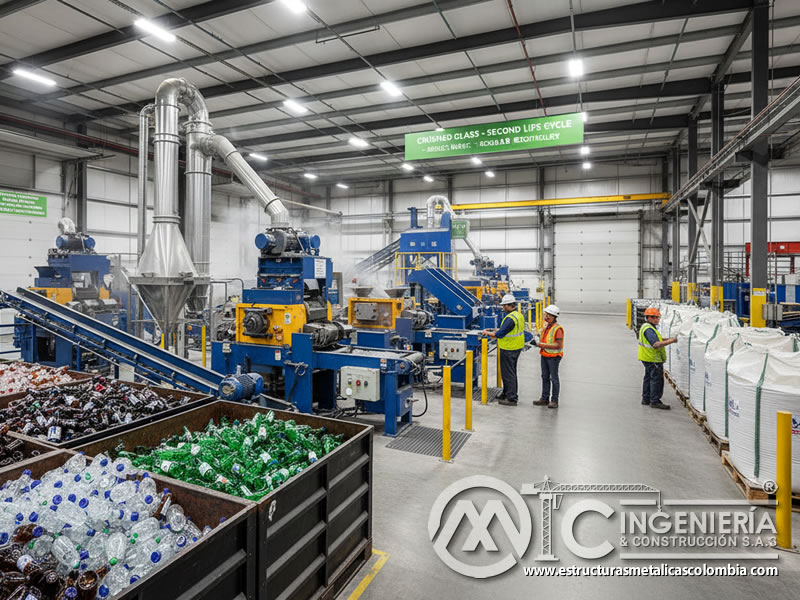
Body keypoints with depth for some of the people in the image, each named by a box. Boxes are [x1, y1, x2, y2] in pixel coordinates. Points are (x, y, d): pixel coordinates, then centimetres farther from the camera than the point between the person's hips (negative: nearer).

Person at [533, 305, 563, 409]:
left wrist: (543, 345, -22)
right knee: (545, 377, 13)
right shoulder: (546, 327, 11)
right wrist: (537, 343, 2)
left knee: (554, 378, 1)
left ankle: (554, 401, 10)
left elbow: (558, 345, -21)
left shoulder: (558, 329, -16)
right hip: (544, 355, 8)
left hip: (553, 356, -8)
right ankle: (545, 398, 22)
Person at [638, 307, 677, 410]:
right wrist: (670, 341, -25)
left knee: (648, 378, 17)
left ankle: (646, 399, 26)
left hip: (648, 358, 11)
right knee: (656, 379, -5)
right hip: (653, 359, -11)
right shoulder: (649, 329, -21)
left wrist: (667, 339, 7)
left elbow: (656, 339, 20)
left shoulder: (646, 327, 13)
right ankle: (655, 401, 0)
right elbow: (656, 344, -28)